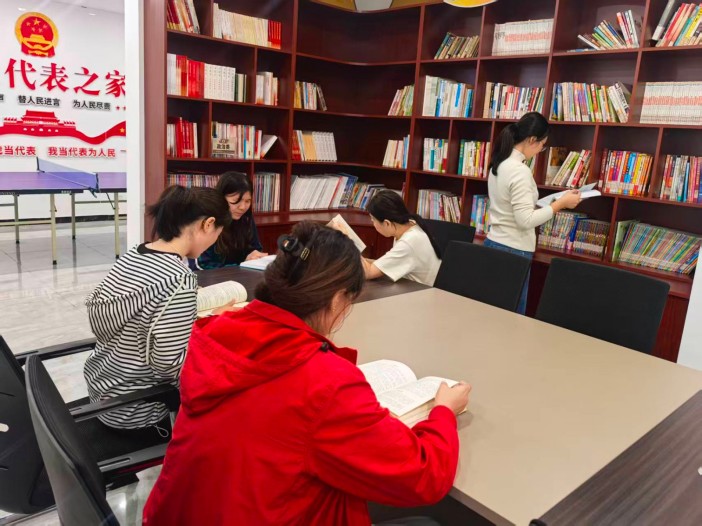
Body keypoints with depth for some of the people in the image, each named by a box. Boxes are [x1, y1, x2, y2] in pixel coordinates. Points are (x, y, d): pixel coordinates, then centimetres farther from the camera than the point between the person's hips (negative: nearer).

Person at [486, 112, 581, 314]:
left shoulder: (499, 164, 9)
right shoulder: (520, 170, -19)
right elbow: (525, 220, -22)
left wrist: (547, 204, 16)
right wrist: (560, 203, -14)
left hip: (494, 244, 9)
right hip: (513, 251, -9)